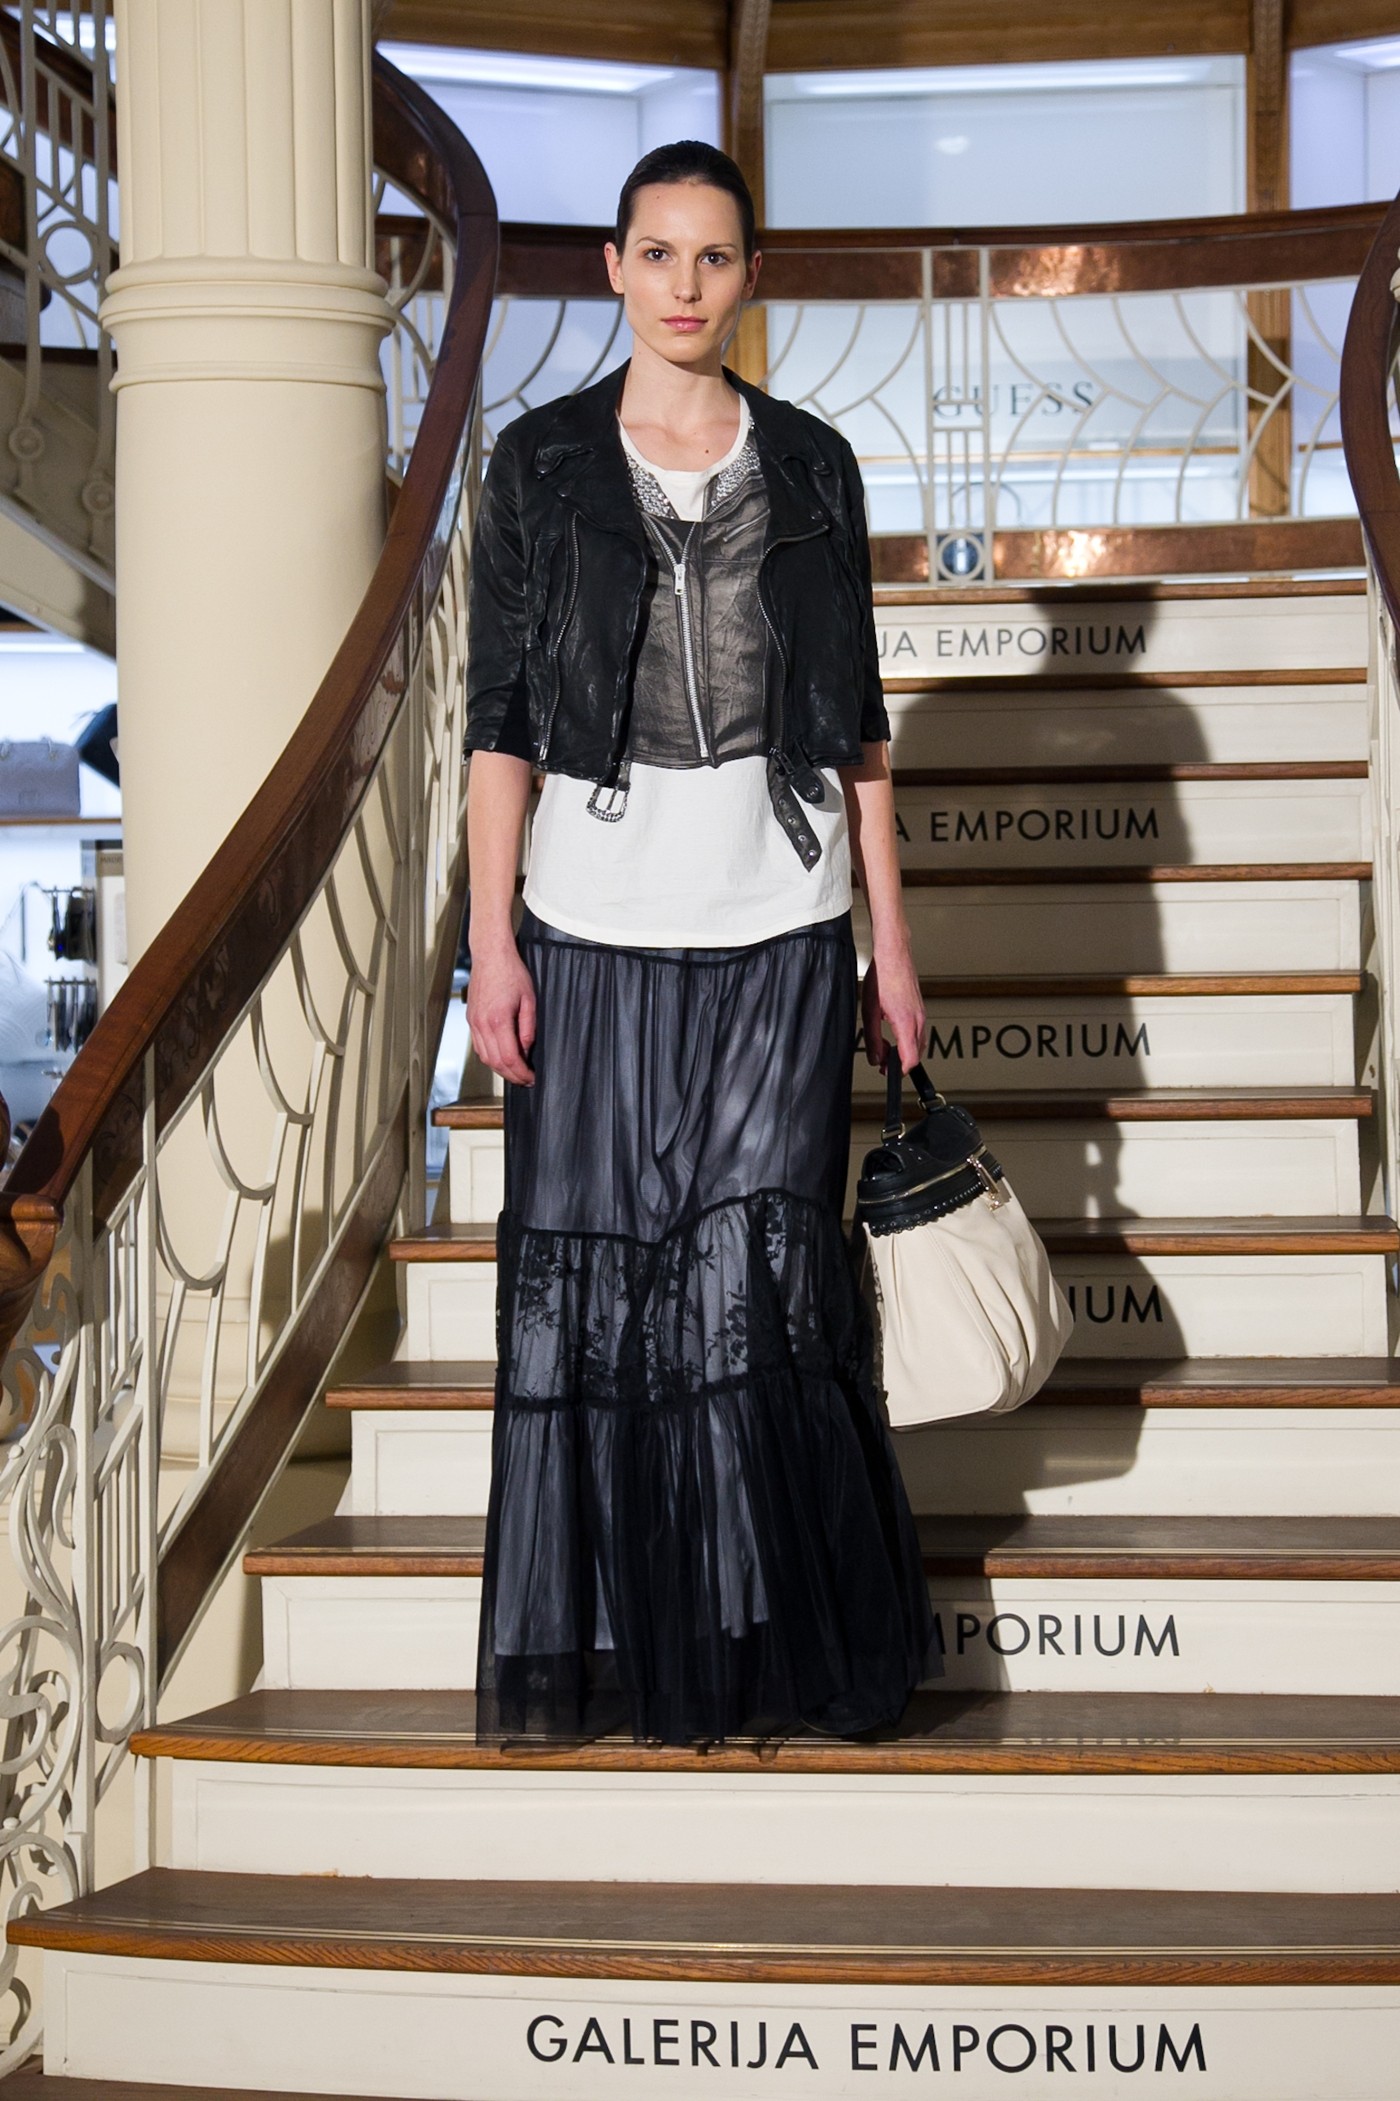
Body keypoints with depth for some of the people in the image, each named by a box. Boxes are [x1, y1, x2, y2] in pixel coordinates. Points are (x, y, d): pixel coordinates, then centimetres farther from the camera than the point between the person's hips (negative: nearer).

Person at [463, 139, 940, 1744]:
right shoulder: (542, 463, 5)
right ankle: (620, 1641, 13)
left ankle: (765, 1640, 10)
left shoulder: (811, 468, 8)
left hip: (778, 927, 0)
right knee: (600, 1276, 1)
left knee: (755, 1276, -2)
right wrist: (491, 941, -4)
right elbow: (499, 720, 2)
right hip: (597, 927, 0)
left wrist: (889, 938, 6)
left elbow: (857, 726, 9)